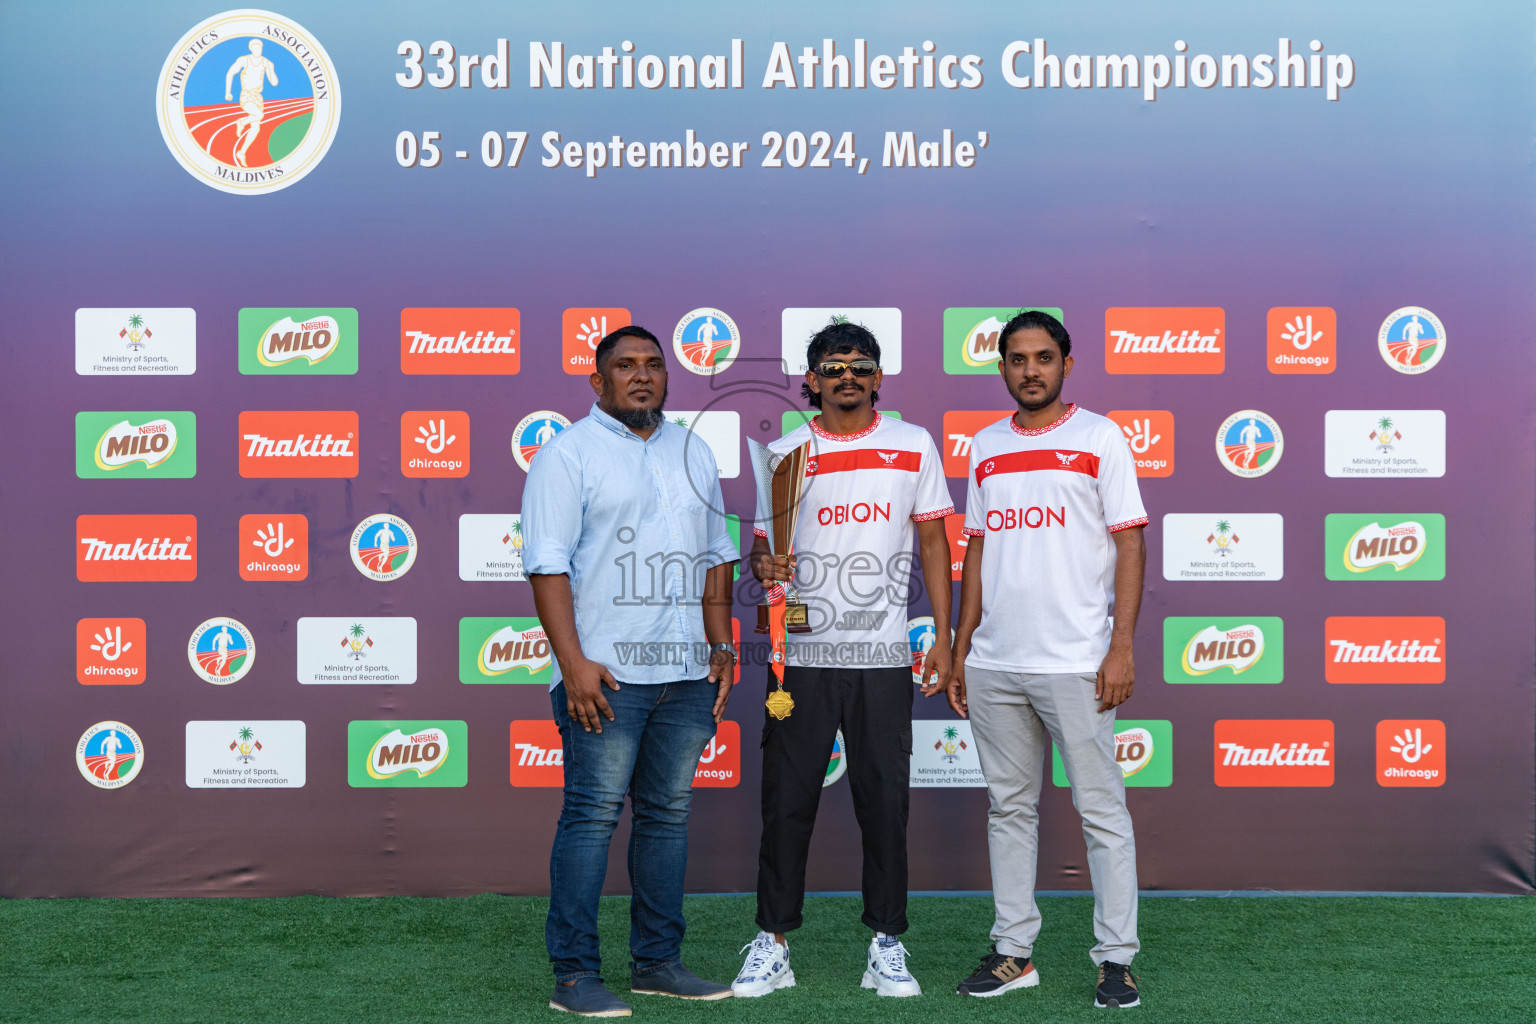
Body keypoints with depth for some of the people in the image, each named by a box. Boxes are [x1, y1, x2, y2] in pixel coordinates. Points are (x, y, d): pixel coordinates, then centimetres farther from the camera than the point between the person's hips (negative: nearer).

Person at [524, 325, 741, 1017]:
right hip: (605, 671, -6)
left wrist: (720, 646, 13)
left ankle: (657, 961, 18)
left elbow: (716, 556, 22)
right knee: (593, 815, -6)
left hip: (686, 673, 6)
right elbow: (548, 564, -9)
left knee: (669, 812, 9)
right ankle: (574, 974, 0)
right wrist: (573, 662, -17)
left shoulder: (693, 455, 18)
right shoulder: (569, 453, -1)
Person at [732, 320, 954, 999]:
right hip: (802, 651, 0)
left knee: (885, 802, 3)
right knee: (787, 798, 2)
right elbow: (761, 543, 9)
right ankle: (772, 945, 13)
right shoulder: (784, 453, 7)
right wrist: (763, 565, -15)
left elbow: (932, 541, 9)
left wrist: (943, 637, 4)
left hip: (883, 658, 0)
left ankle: (887, 947, 15)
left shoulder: (914, 446, 8)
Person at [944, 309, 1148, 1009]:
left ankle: (1116, 957, 6)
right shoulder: (985, 447, 14)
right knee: (1009, 807, 10)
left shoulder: (1099, 438, 0)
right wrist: (961, 648, 13)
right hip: (993, 664, 5)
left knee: (1101, 809, -1)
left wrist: (1121, 647, -12)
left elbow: (1130, 544, -4)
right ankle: (1013, 951, 18)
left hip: (1074, 662, -5)